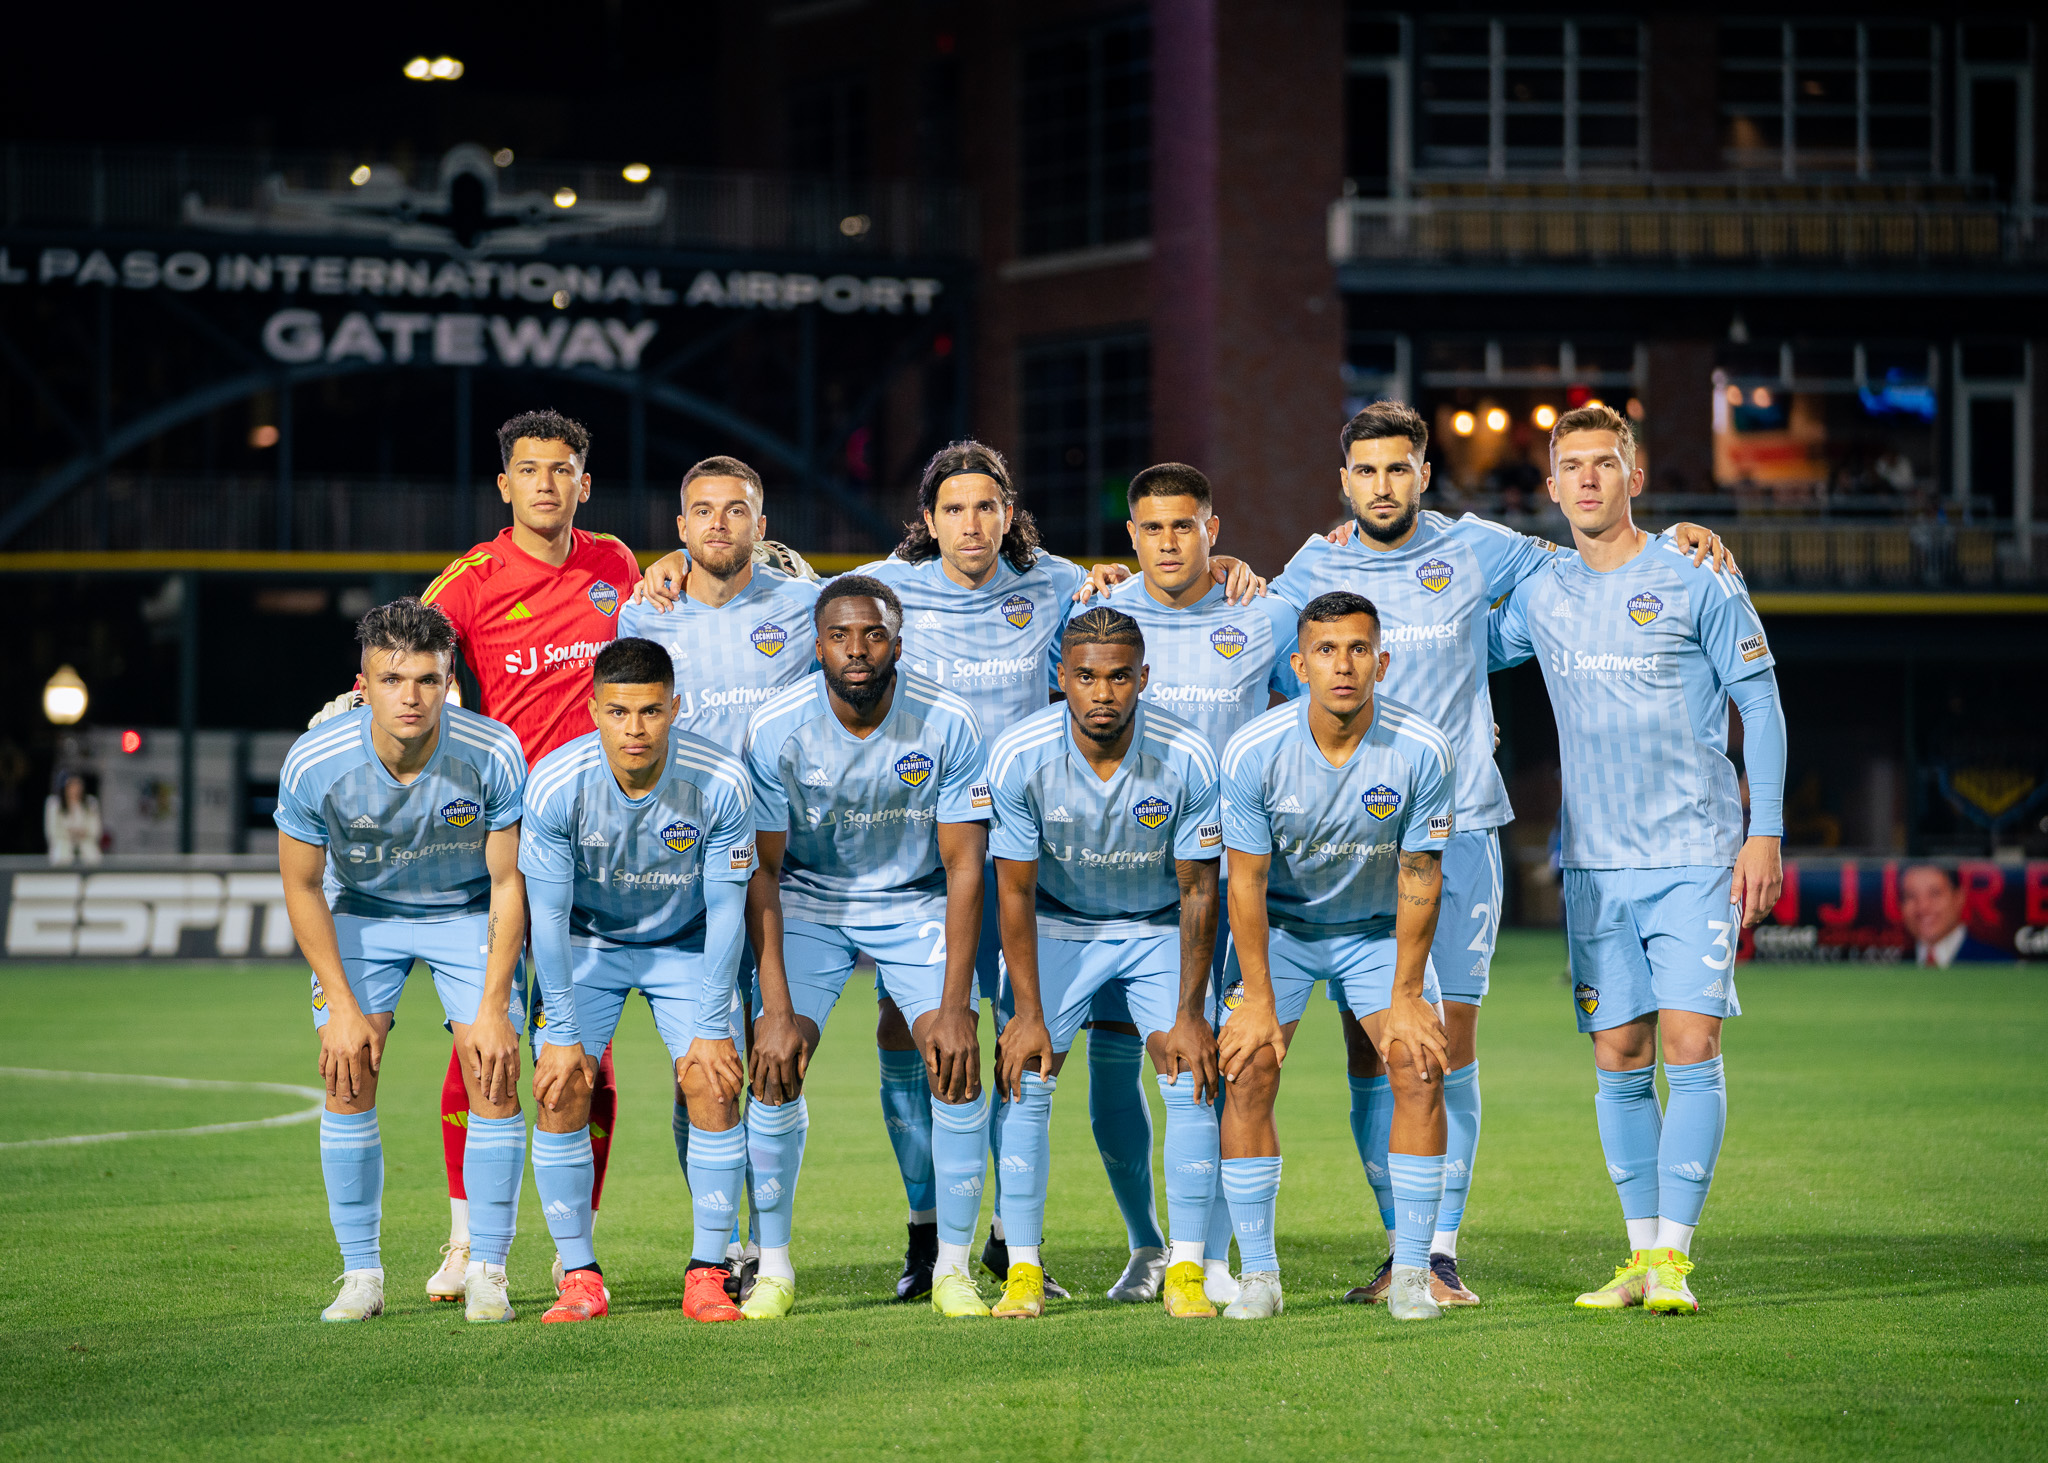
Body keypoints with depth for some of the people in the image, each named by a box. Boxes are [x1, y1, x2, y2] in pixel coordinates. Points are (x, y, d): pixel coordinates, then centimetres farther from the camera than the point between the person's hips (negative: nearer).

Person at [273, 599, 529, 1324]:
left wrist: (493, 1008, -18)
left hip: (470, 913, 0)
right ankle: (360, 1275, 0)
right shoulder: (315, 763, -28)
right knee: (348, 1078, -11)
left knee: (494, 1075, -13)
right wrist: (343, 1006, -14)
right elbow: (302, 888, -12)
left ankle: (487, 1271, -2)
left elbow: (507, 883, -16)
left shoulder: (493, 756, -29)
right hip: (359, 913, 1)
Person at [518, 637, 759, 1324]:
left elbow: (725, 908, -16)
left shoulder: (721, 784, -27)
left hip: (687, 944, 0)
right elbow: (548, 913, -18)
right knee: (561, 1088, -15)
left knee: (712, 1082, -15)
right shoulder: (556, 784, -28)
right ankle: (579, 1277, -4)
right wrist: (563, 1034, -17)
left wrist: (712, 1027, -14)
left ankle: (707, 1275, -6)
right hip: (586, 943, 0)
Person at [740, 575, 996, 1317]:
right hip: (807, 900, 0)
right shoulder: (775, 729, -20)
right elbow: (761, 871, -15)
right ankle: (771, 1264, -1)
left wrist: (954, 1005, -23)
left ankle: (953, 1267, -4)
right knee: (774, 1069, -15)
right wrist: (777, 1009, -21)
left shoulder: (948, 724, -21)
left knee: (957, 1066, -16)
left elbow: (963, 869, -17)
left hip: (915, 901, 0)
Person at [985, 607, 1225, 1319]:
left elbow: (1199, 892, -14)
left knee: (1192, 1083, -12)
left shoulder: (1187, 759, -25)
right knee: (1025, 1085, -11)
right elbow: (1015, 891, -14)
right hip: (1056, 924, 0)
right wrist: (1026, 1014, -15)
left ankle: (1186, 1272, -4)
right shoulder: (1018, 756, -24)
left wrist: (1190, 1014, -14)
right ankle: (1023, 1273, -4)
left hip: (1159, 929, 0)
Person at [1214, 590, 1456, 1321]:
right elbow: (1247, 882, -15)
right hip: (1279, 925, 0)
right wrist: (1258, 1001, -15)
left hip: (1380, 927, 0)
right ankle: (1258, 1273, -4)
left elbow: (1418, 880, -13)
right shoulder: (1253, 752, -24)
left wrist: (1406, 998, -12)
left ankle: (1411, 1273, -6)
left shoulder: (1424, 753, -23)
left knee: (1419, 1067, -15)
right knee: (1246, 1071, -14)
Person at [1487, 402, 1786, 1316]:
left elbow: (1760, 703, 0)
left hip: (1695, 860, -4)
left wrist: (1765, 830, -6)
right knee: (1620, 1060, 4)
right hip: (1595, 864, 4)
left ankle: (1674, 1254, -7)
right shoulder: (1540, 594, 8)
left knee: (1691, 1047, -11)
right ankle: (1641, 1253, 11)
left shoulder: (1698, 580, -3)